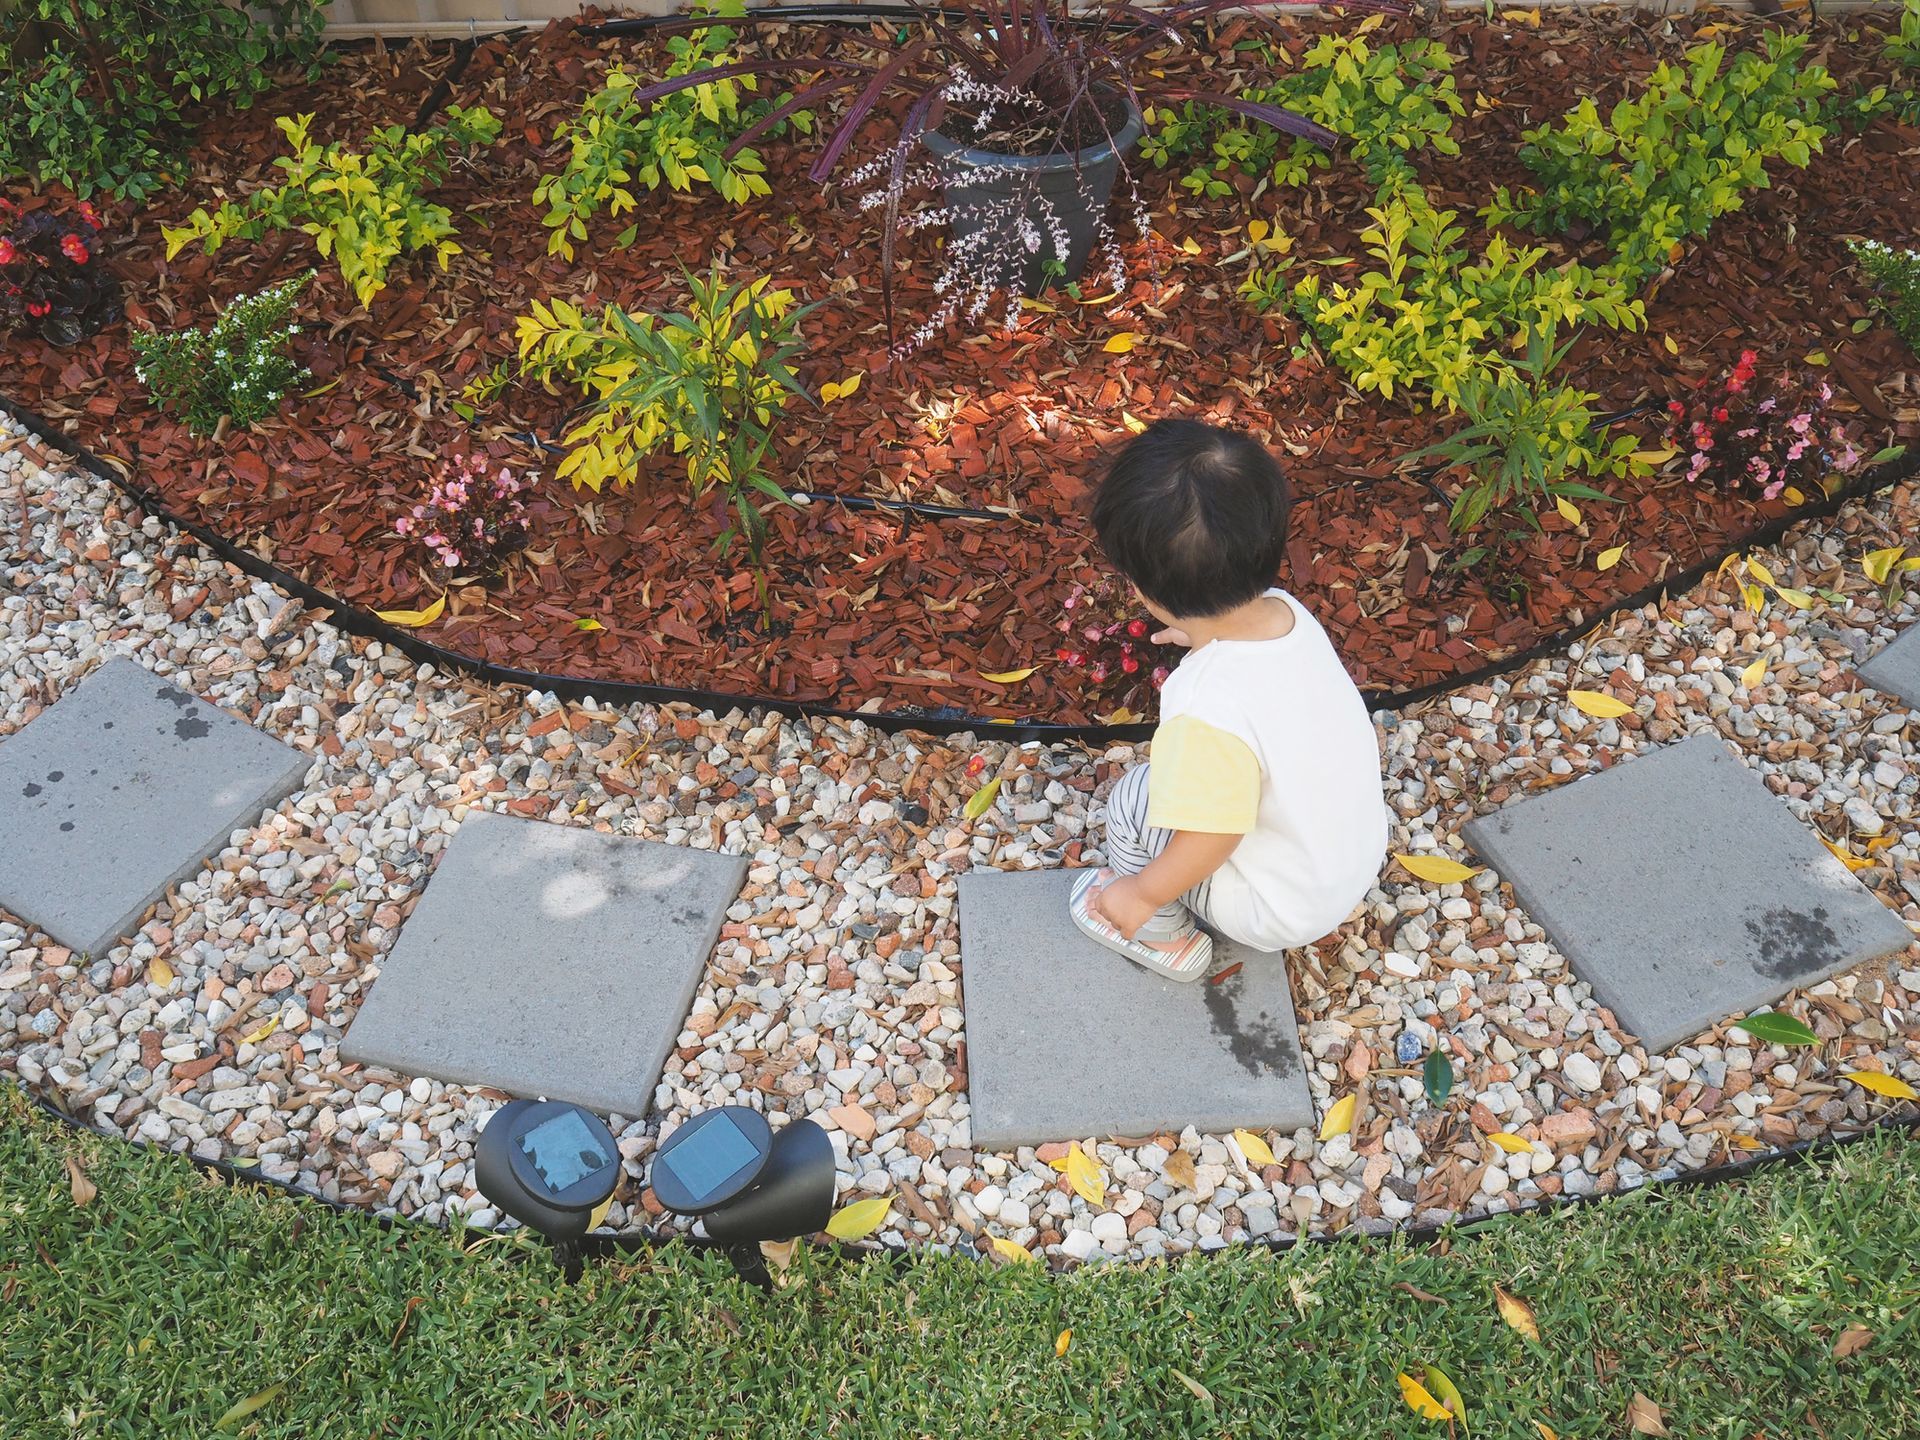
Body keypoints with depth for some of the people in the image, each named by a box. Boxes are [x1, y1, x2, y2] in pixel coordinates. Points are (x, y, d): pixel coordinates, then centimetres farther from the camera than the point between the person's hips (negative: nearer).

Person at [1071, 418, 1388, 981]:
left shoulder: (1210, 714, -39)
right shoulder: (1289, 612, -16)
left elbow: (1207, 844, -28)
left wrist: (1142, 894, -11)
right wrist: (1208, 636, 21)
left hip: (1285, 909, -7)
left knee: (1132, 801, -2)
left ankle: (1165, 937, 22)